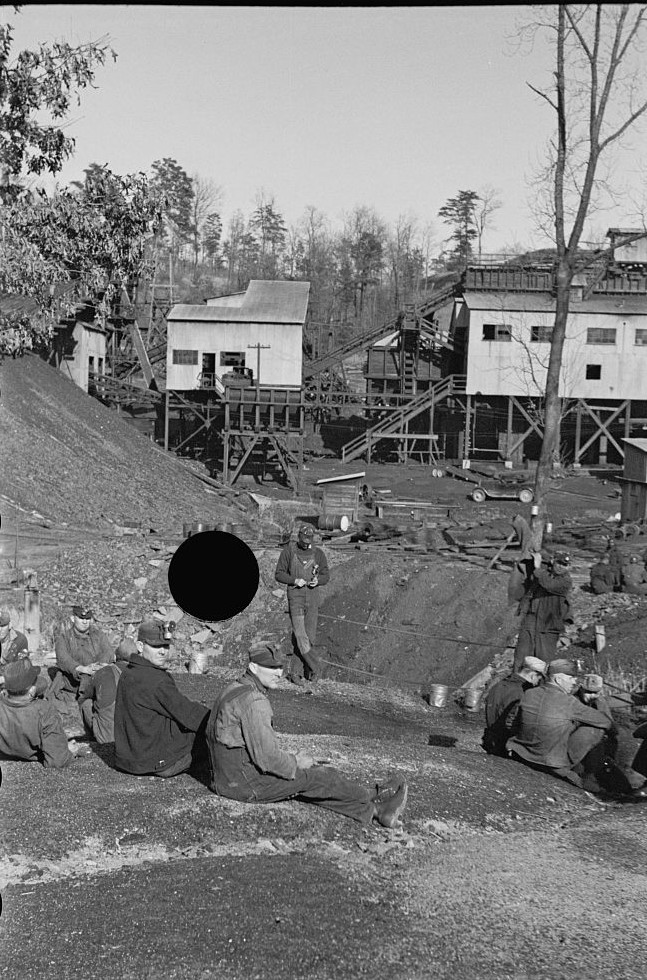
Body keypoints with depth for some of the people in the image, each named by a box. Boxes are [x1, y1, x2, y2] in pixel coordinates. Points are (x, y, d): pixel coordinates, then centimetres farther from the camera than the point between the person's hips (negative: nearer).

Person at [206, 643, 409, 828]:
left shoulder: (234, 690, 11)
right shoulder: (254, 701, -23)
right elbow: (266, 757, -26)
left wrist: (292, 758, 10)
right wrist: (295, 763, -8)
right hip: (248, 783, -10)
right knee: (321, 777, -1)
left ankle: (373, 811, 12)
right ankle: (374, 799, 16)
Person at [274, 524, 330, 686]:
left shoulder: (318, 553, 6)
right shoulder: (288, 551, -1)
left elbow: (326, 576, 11)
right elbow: (279, 574, 1)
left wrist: (317, 580, -12)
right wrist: (295, 580, -15)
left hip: (313, 599, 3)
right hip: (295, 598, -3)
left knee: (309, 637, 2)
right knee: (300, 636, -13)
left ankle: (296, 672, 12)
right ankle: (315, 668, 2)